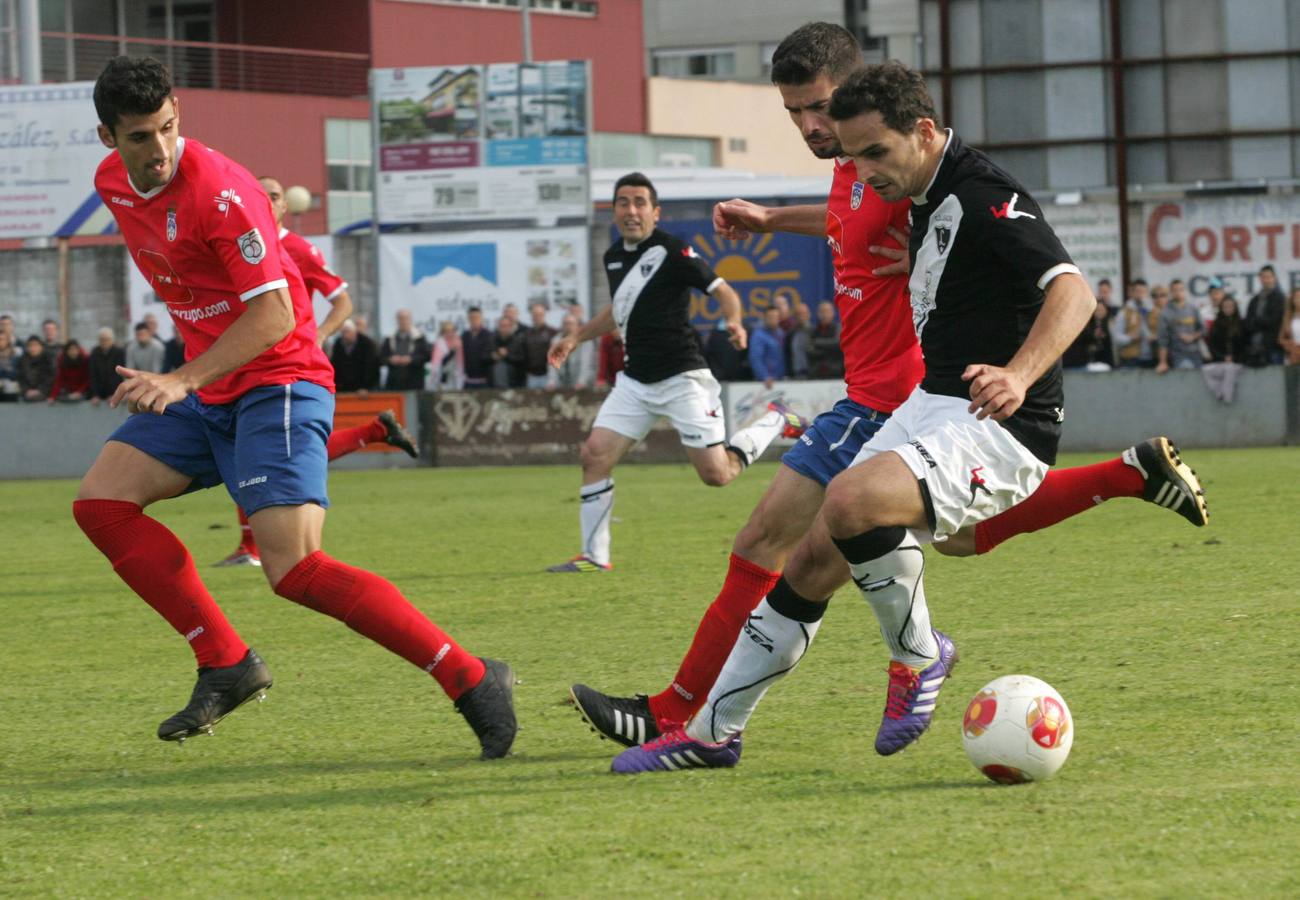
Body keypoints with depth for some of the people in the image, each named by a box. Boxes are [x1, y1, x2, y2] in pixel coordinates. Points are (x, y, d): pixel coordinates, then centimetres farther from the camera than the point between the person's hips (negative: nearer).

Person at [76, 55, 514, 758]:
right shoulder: (112, 183, 4)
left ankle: (472, 680, -16)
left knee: (295, 569, -21)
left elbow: (273, 315, -24)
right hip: (205, 390, 9)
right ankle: (226, 666, 0)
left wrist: (182, 382, -34)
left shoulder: (218, 189, -21)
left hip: (278, 380, -9)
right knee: (100, 501, -4)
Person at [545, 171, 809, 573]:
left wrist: (734, 322, -32)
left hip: (682, 378, -6)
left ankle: (775, 420, 19)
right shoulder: (614, 256, 10)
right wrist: (576, 338, 26)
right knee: (595, 454, -7)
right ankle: (594, 556, 2)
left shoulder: (671, 250, -12)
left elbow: (722, 290, -12)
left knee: (717, 474, -8)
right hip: (635, 381, 6)